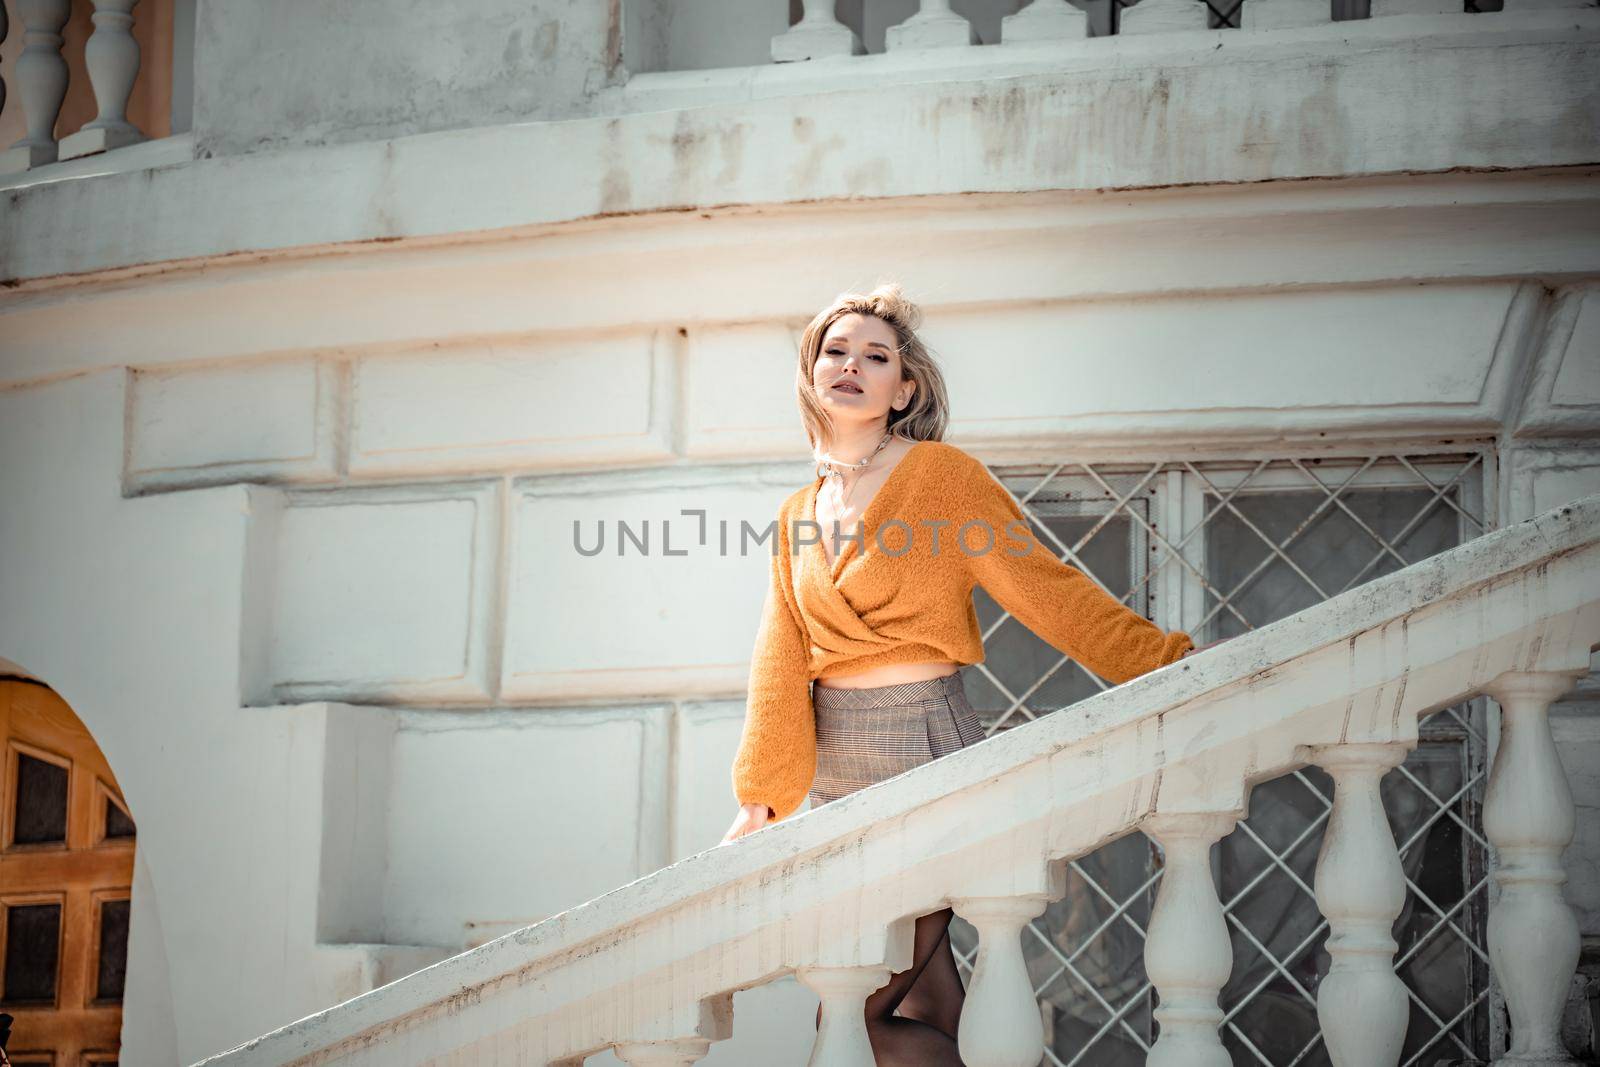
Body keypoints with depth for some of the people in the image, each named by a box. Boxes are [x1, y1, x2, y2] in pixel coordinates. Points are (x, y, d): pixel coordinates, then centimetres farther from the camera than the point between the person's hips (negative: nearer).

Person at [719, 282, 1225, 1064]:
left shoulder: (941, 475, -3)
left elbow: (1046, 589, -6)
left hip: (923, 750, -6)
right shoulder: (799, 515, 14)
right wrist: (760, 801, 0)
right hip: (835, 769, 6)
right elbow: (782, 664, 9)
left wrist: (1167, 659, -15)